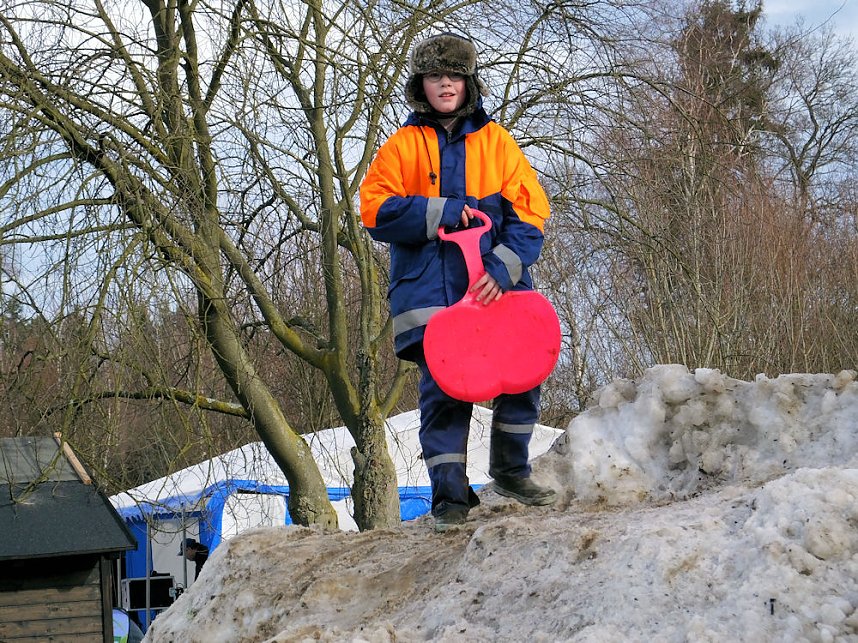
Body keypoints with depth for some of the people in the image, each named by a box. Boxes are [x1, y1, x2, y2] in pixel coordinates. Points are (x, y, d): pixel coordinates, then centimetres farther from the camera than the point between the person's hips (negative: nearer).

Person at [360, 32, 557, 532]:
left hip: (498, 285, 2)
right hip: (431, 291, -1)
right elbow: (377, 211, -3)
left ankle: (511, 471, 20)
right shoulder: (403, 145, 7)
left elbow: (531, 210, 2)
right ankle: (451, 496, 3)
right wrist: (444, 213, -13)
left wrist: (503, 267, -13)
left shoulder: (497, 141, 9)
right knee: (443, 389, -5)